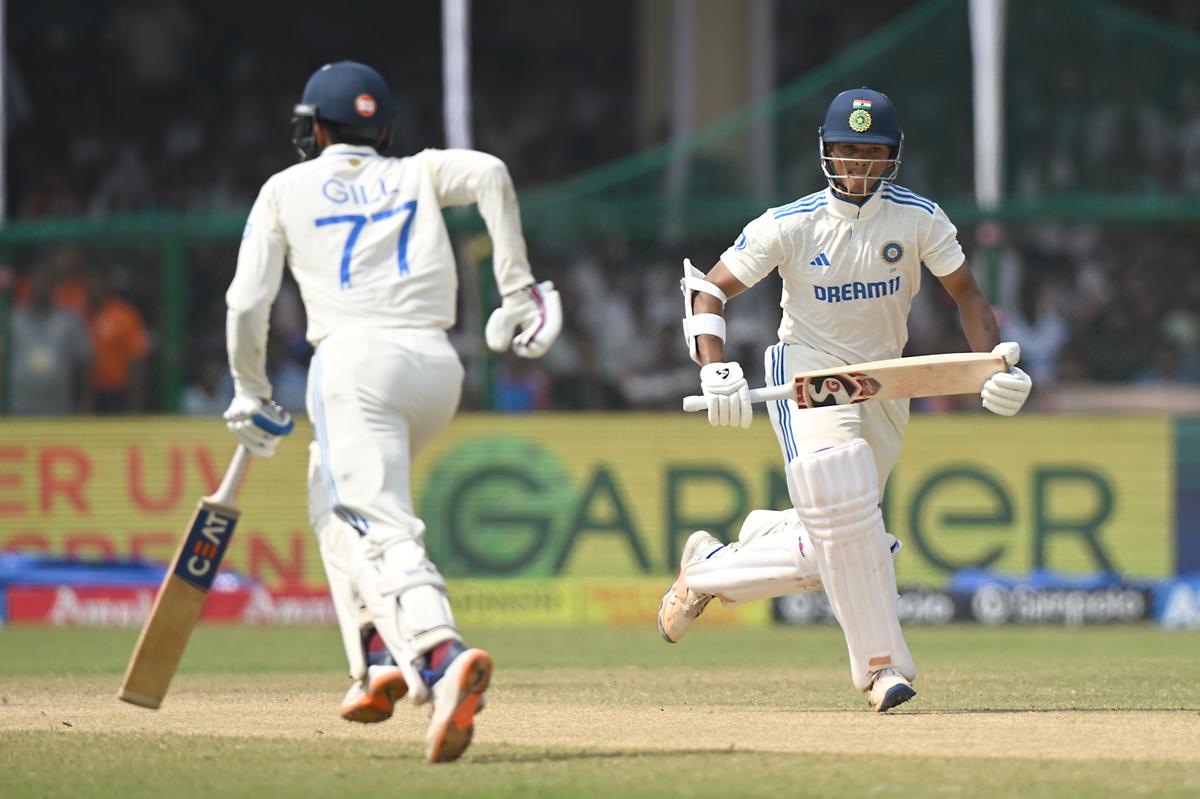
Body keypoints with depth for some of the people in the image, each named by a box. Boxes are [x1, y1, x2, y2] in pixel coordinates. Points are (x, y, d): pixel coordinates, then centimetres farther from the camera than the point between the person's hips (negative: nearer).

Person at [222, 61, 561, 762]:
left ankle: (441, 657, -45)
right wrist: (516, 287, 0)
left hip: (356, 360, -5)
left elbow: (248, 304, 7)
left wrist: (251, 393, 20)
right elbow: (491, 175, 1)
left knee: (383, 530, -18)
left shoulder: (287, 190, 16)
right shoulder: (418, 173, 23)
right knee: (335, 502, 27)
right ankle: (379, 664, 15)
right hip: (439, 367, 5)